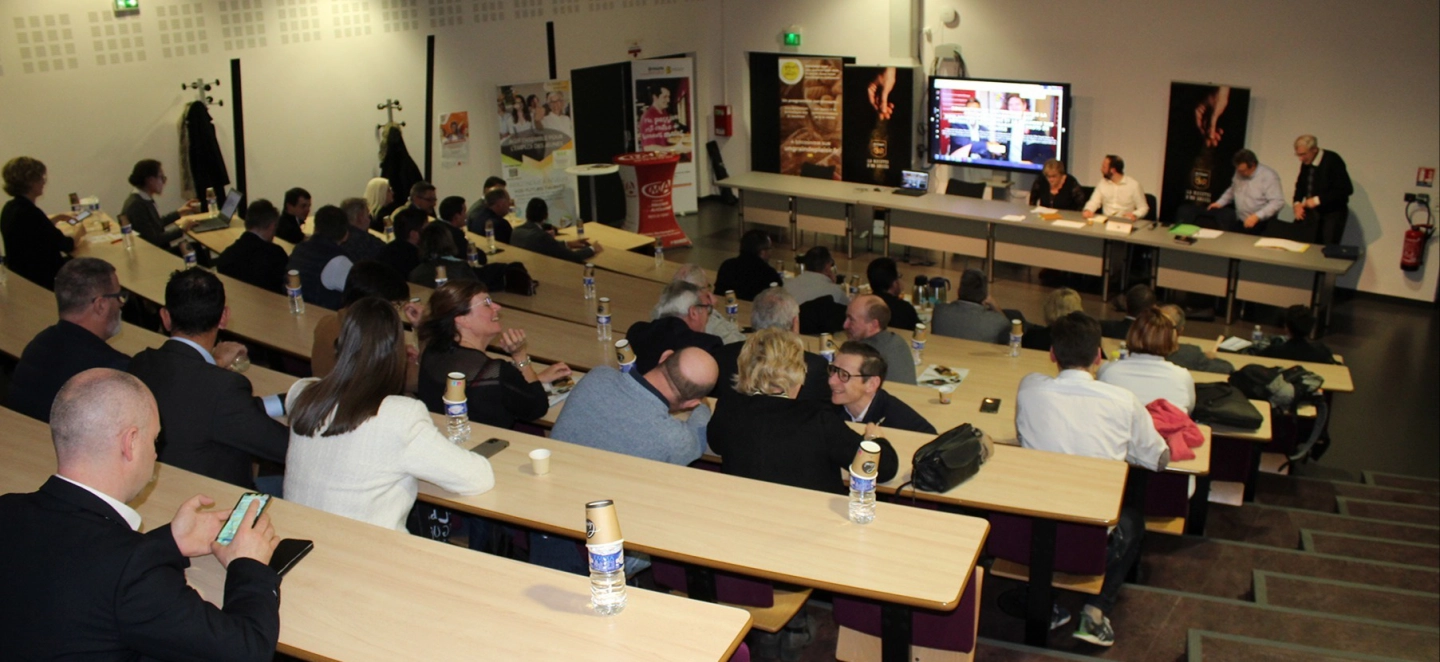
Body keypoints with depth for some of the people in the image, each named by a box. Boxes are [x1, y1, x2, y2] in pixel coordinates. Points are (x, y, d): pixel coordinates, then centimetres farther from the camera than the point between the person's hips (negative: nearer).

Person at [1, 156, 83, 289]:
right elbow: (68, 245, -18)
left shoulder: (10, 208, 2)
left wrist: (59, 217, 23)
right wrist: (78, 232, 1)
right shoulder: (29, 212, -27)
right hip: (43, 279, -9)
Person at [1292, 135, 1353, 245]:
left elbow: (1346, 189, -20)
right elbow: (1300, 185, 18)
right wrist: (1297, 203, -1)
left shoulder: (1332, 160, -16)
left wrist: (1317, 200, -23)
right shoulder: (1306, 163, 2)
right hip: (1312, 211, 5)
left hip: (1332, 213, -5)